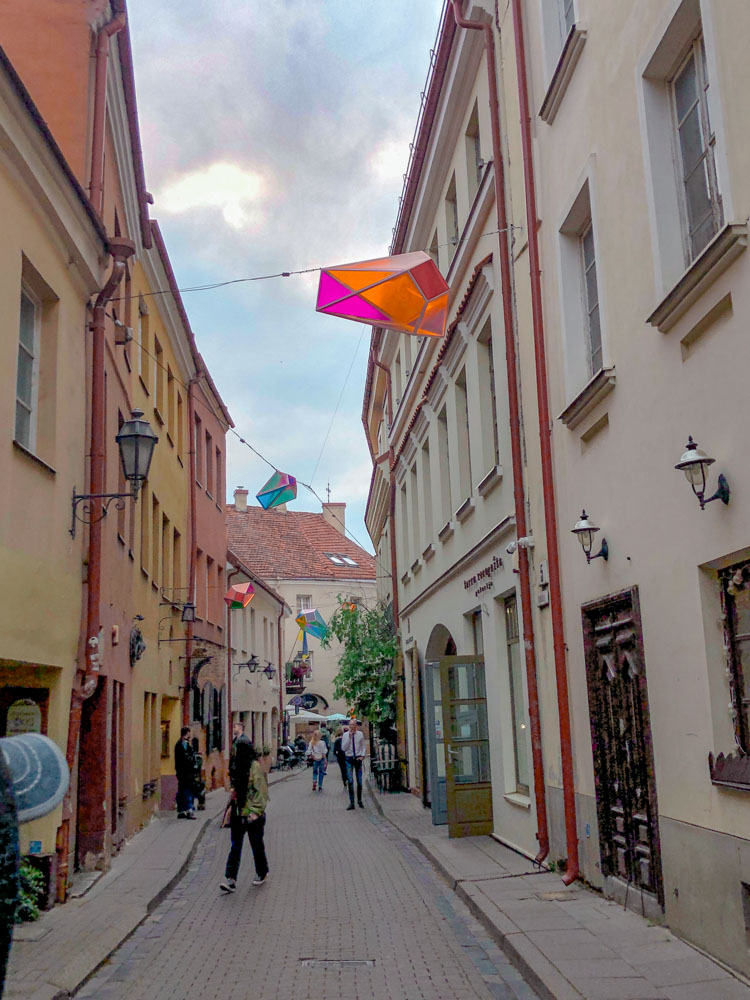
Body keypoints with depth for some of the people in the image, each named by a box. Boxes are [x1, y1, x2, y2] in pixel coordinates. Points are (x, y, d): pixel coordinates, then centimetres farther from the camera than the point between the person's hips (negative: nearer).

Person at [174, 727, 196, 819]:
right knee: (188, 791, -9)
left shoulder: (178, 743, 17)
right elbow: (186, 757, -20)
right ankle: (189, 811, -11)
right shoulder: (185, 743, -12)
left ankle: (181, 811, 16)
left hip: (180, 771, 10)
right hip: (186, 771, -10)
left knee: (181, 791, 12)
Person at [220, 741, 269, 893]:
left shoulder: (255, 767, -14)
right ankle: (231, 879, 0)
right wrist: (233, 792, 6)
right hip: (238, 813, 7)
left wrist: (255, 811, -19)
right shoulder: (239, 766, 9)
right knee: (235, 846, 2)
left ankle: (262, 873, 28)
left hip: (252, 814, -7)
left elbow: (261, 791, -16)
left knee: (257, 845, 9)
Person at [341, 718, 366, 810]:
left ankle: (359, 801, 21)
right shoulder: (345, 735, -1)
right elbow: (343, 748, -9)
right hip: (349, 759, -1)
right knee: (350, 781, -5)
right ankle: (351, 802, -2)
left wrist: (362, 755, -6)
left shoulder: (360, 734, 1)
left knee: (359, 780, 7)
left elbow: (363, 746, 8)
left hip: (358, 758, 1)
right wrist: (349, 737, -14)